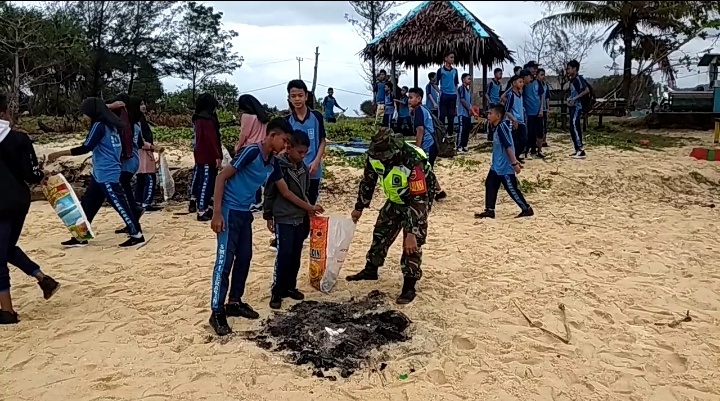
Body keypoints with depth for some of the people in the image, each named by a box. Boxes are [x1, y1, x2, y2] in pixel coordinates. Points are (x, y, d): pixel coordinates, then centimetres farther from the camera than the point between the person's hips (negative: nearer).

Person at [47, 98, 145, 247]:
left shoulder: (99, 126, -16)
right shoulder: (111, 124, 7)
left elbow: (86, 148, -20)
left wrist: (59, 154, -18)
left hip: (107, 175, -10)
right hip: (100, 174, 10)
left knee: (120, 205, -3)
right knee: (87, 204, 13)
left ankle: (136, 235, 5)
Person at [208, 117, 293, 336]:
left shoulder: (273, 162, 5)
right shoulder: (251, 151, -19)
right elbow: (221, 177, -18)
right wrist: (217, 213, -21)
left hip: (246, 212, 9)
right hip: (230, 211, -9)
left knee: (244, 258, 13)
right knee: (225, 261, -8)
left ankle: (234, 302, 27)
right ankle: (217, 312, 0)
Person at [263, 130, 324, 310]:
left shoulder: (303, 167, 7)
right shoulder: (278, 165, -11)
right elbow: (285, 192, -12)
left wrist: (308, 214, 10)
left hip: (300, 219, 6)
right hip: (283, 219, -6)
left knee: (296, 255, 10)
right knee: (284, 255, -7)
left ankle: (290, 287, 24)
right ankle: (277, 292, 4)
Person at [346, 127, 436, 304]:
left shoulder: (413, 163, -39)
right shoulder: (374, 156, -20)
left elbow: (418, 202, -36)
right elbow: (367, 181, -1)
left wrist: (412, 233, -38)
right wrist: (359, 207, 5)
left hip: (418, 199, -6)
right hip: (395, 200, 6)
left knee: (412, 245, -12)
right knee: (380, 233, 14)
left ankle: (409, 287, -2)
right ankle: (370, 270, 33)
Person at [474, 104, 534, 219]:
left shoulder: (502, 127, -20)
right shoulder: (496, 127, 10)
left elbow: (509, 146, -24)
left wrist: (514, 163, -25)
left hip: (505, 166, -10)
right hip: (497, 165, 10)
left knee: (512, 189, 0)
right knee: (490, 185, 8)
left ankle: (527, 209, 14)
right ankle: (490, 210, 12)